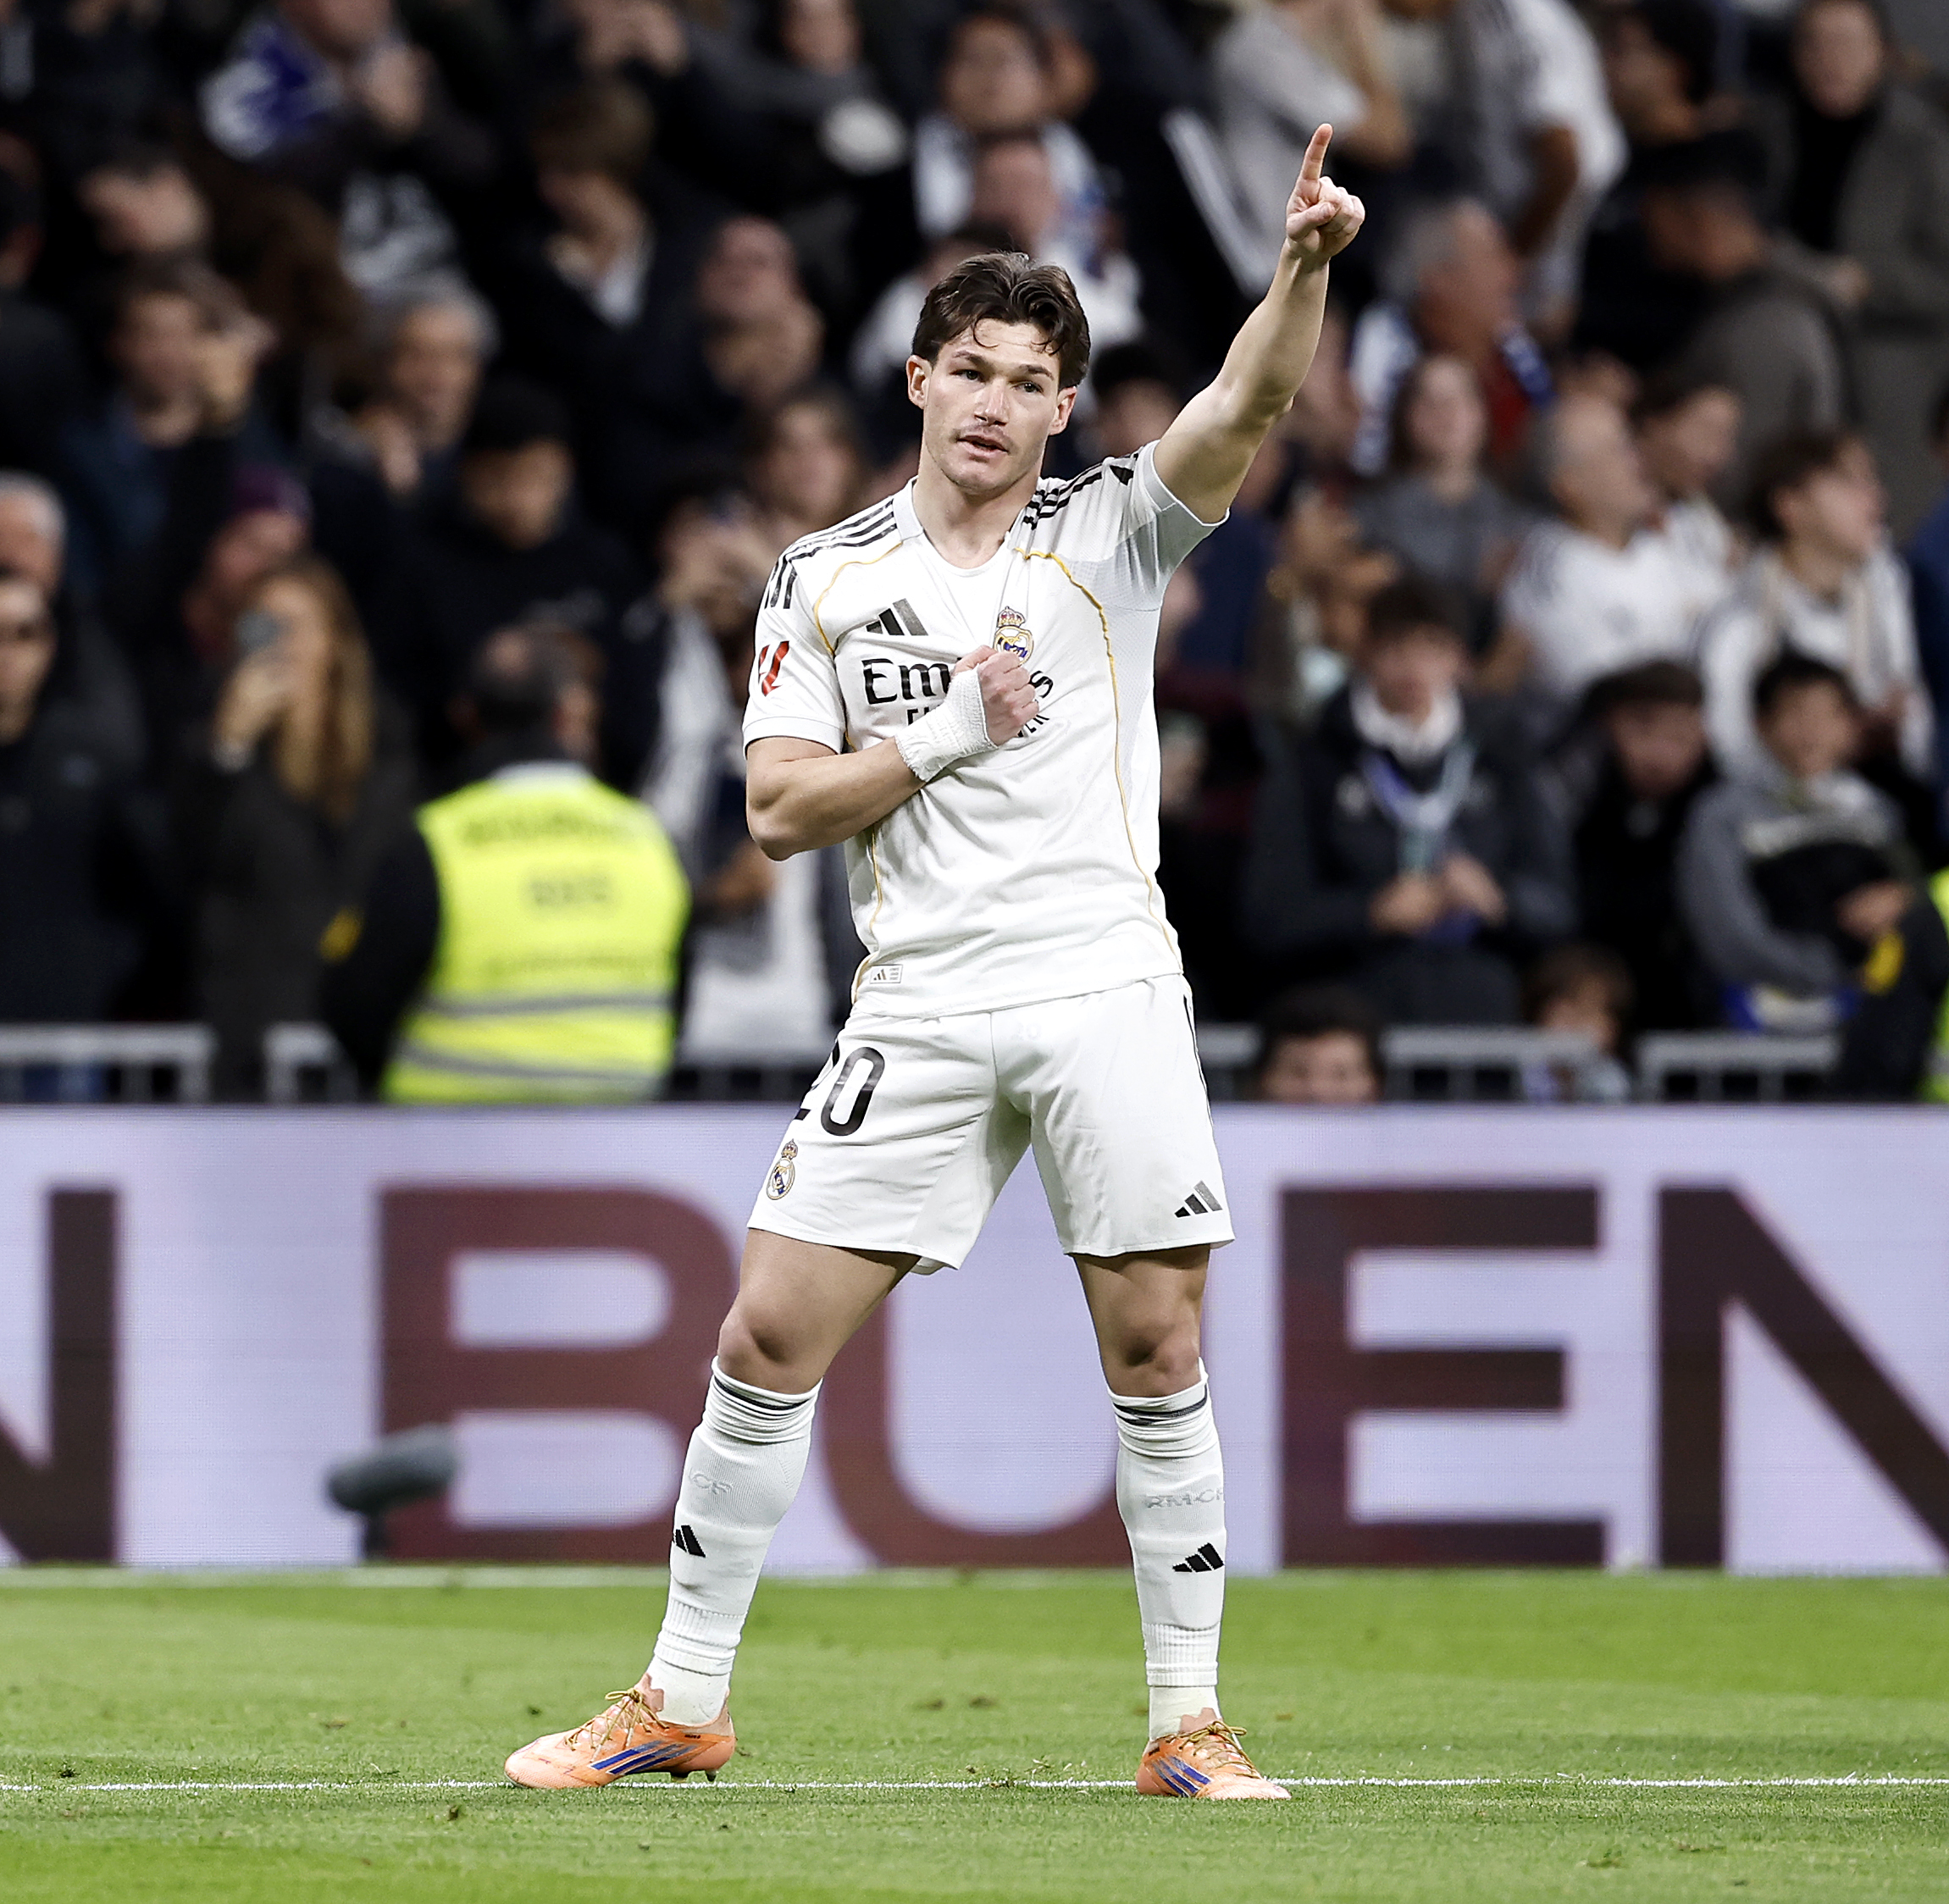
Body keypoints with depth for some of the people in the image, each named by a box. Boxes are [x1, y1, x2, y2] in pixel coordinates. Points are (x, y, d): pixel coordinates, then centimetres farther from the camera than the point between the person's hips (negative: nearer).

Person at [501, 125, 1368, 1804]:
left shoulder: (1108, 535, 4)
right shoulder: (825, 582, 9)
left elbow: (1245, 408, -14)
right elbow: (779, 810, 2)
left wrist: (1306, 266, -32)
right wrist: (946, 733, -10)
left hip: (1108, 990, -1)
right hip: (920, 1016, 1)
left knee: (1156, 1350, -4)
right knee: (772, 1336, -2)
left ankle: (1189, 1718, 5)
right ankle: (683, 1702, 9)